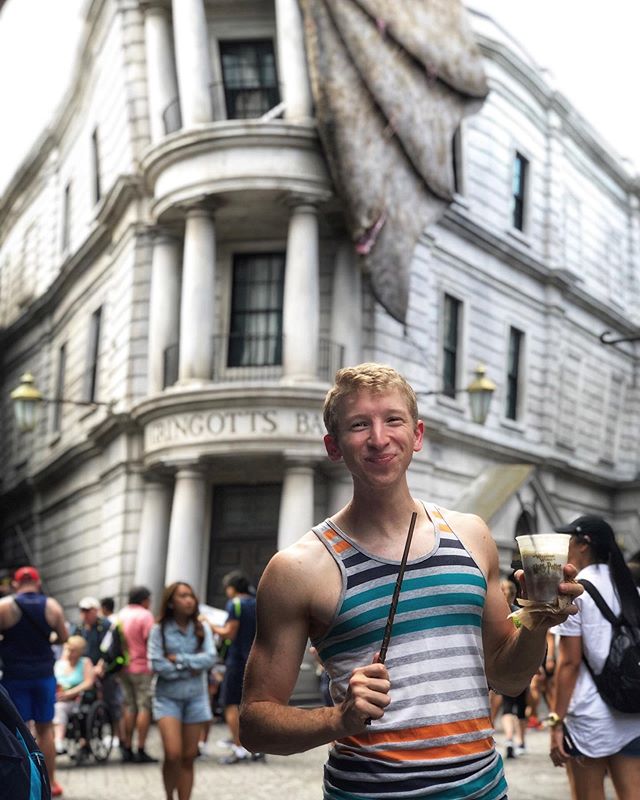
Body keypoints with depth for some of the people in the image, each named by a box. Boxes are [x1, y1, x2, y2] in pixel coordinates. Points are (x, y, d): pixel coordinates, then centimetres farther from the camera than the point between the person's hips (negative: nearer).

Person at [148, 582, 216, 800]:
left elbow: (210, 658, -8)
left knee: (188, 757, 5)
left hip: (195, 697, 3)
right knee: (173, 754, -14)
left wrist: (179, 659, -13)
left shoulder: (202, 629, 3)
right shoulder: (159, 630, -4)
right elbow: (157, 665, -11)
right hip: (168, 696, -3)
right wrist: (189, 668, -10)